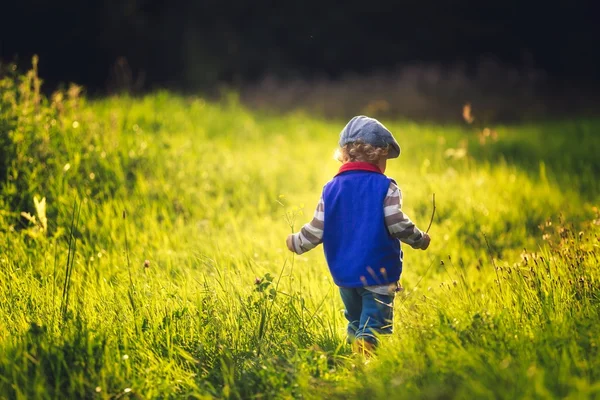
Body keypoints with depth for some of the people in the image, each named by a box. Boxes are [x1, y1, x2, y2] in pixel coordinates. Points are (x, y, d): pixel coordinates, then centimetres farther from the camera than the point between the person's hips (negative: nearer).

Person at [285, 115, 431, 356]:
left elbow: (316, 231, 2)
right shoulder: (386, 188, -9)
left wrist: (295, 243, 20)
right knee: (374, 326, -5)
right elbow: (398, 225, -13)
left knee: (355, 321, 21)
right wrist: (420, 239, 5)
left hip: (344, 273, 5)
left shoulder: (331, 190, 3)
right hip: (378, 273, -5)